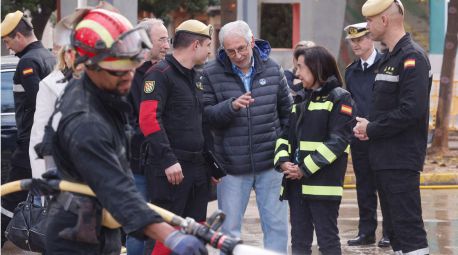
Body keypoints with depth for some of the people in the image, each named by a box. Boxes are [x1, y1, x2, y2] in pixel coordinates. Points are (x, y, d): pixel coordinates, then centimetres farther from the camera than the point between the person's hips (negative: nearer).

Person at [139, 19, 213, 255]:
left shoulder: (194, 77, 19)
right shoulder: (161, 73, -9)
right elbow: (148, 119, -19)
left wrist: (210, 164, 20)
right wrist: (168, 160, -23)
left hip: (197, 168, 9)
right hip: (170, 169, -9)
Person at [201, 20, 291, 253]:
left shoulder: (272, 70, 4)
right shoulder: (211, 74, -5)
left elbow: (287, 112, 13)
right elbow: (205, 114, -11)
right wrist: (231, 106, -27)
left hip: (270, 164, 2)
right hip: (232, 166, -2)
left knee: (277, 225, 4)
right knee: (229, 228, 6)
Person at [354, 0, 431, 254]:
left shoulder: (412, 57, -14)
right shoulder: (389, 58, 17)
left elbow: (412, 110, -23)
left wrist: (372, 129, -13)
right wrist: (367, 125, 5)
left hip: (401, 160, -10)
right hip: (384, 158, 10)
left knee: (409, 232, -11)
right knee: (395, 229, 13)